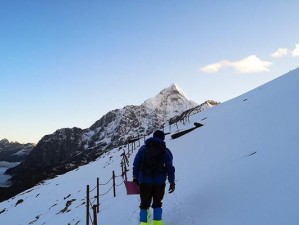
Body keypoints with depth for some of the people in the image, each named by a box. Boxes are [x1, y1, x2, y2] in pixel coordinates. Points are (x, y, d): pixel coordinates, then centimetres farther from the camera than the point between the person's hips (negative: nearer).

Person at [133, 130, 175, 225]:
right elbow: (169, 168, 0)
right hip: (159, 181, 0)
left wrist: (135, 177, 11)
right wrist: (172, 182, 6)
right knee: (157, 203, 15)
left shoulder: (143, 148, 5)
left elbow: (136, 164, 4)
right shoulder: (166, 151, 2)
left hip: (144, 181, 1)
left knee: (144, 203, 10)